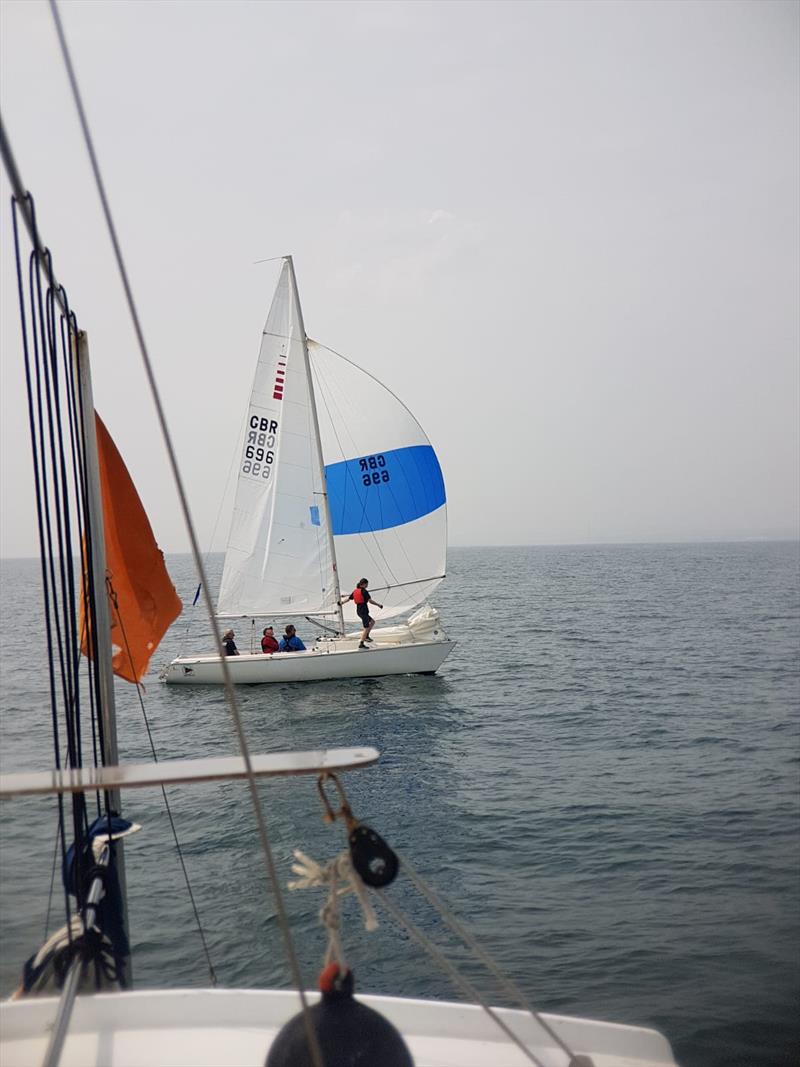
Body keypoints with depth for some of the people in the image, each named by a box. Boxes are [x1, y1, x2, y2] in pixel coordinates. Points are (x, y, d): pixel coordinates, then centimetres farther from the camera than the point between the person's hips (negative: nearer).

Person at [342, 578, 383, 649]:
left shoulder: (355, 591, 11)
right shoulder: (364, 591, -11)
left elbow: (348, 598, 14)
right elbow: (370, 600, -14)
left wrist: (341, 602, 29)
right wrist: (379, 605, -6)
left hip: (359, 610, 9)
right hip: (363, 610, -9)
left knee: (372, 621, 21)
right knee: (366, 628, -6)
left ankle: (366, 636, 17)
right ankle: (361, 644, -9)